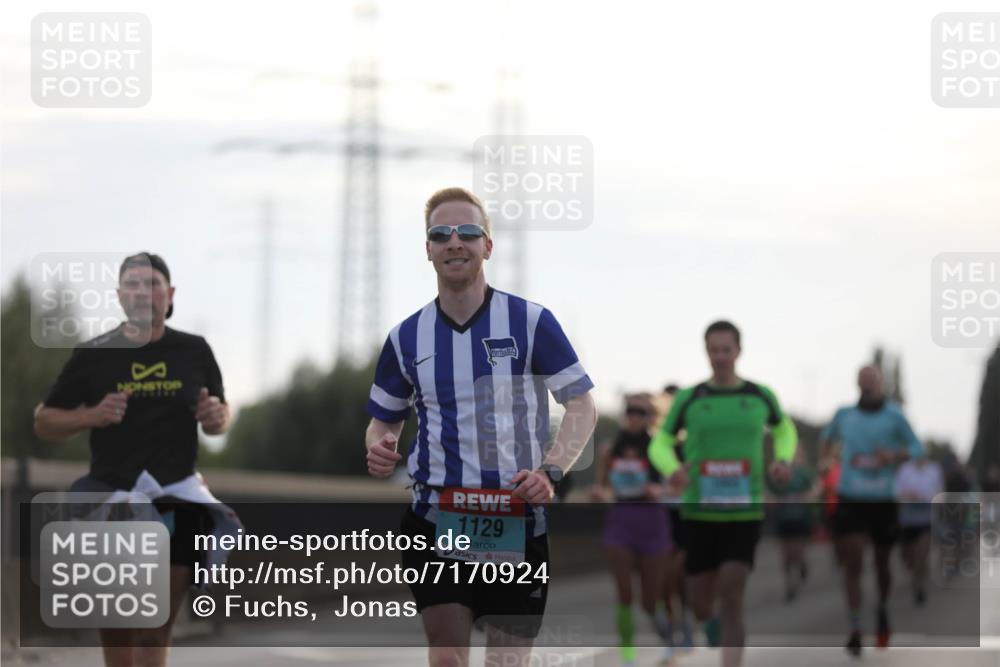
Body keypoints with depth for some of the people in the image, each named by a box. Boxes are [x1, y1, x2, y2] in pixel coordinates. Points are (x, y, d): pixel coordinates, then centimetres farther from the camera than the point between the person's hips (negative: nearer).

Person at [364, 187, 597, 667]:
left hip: (518, 525, -2)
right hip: (434, 521, 2)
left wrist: (550, 472, -16)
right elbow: (384, 420, 19)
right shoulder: (407, 336, 8)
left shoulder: (531, 321, -2)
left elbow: (582, 406, 1)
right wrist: (379, 449, -5)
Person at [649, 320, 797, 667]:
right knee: (701, 604, 8)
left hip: (744, 513, -1)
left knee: (731, 598, -16)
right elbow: (660, 444, 8)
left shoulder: (760, 396, 3)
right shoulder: (689, 399, 1)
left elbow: (784, 430, 24)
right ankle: (710, 625, 48)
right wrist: (672, 470, -15)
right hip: (699, 512, 1)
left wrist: (784, 460, 2)